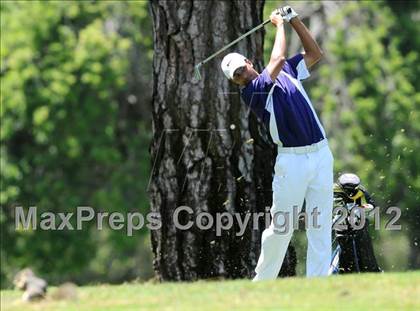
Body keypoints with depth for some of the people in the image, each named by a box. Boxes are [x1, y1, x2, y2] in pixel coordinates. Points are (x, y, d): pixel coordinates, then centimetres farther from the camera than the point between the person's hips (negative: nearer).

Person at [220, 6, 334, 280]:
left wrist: (294, 20, 11)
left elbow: (315, 53, 19)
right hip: (292, 162, -5)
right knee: (281, 226, -3)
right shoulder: (250, 92, -6)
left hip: (321, 155, 5)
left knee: (321, 227, 1)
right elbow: (277, 59, -15)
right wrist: (280, 24, -2)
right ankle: (262, 282, 10)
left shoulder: (287, 72, 15)